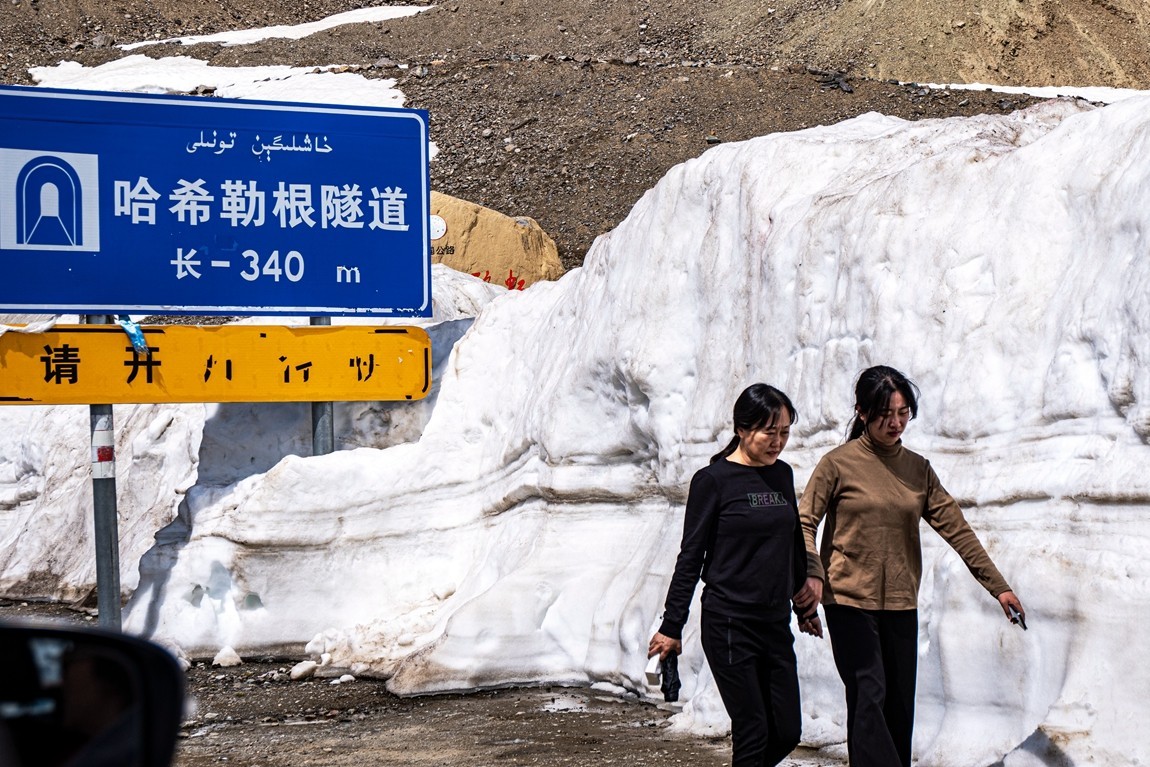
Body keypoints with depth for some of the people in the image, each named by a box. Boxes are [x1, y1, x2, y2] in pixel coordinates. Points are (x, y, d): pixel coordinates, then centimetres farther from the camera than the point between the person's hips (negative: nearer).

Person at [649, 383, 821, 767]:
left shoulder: (782, 475, 10)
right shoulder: (712, 480, -8)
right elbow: (690, 558, -6)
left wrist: (806, 608, 25)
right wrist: (671, 627, -6)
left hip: (775, 622, 6)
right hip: (729, 624, -6)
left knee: (787, 733, 6)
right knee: (753, 733, -5)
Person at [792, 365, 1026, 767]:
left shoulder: (918, 469, 9)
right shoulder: (838, 463, -3)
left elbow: (956, 529, 7)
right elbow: (804, 523, -4)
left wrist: (998, 586, 4)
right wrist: (813, 575, -21)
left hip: (901, 603, 5)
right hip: (850, 600, -4)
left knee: (899, 706, 6)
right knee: (869, 697, -13)